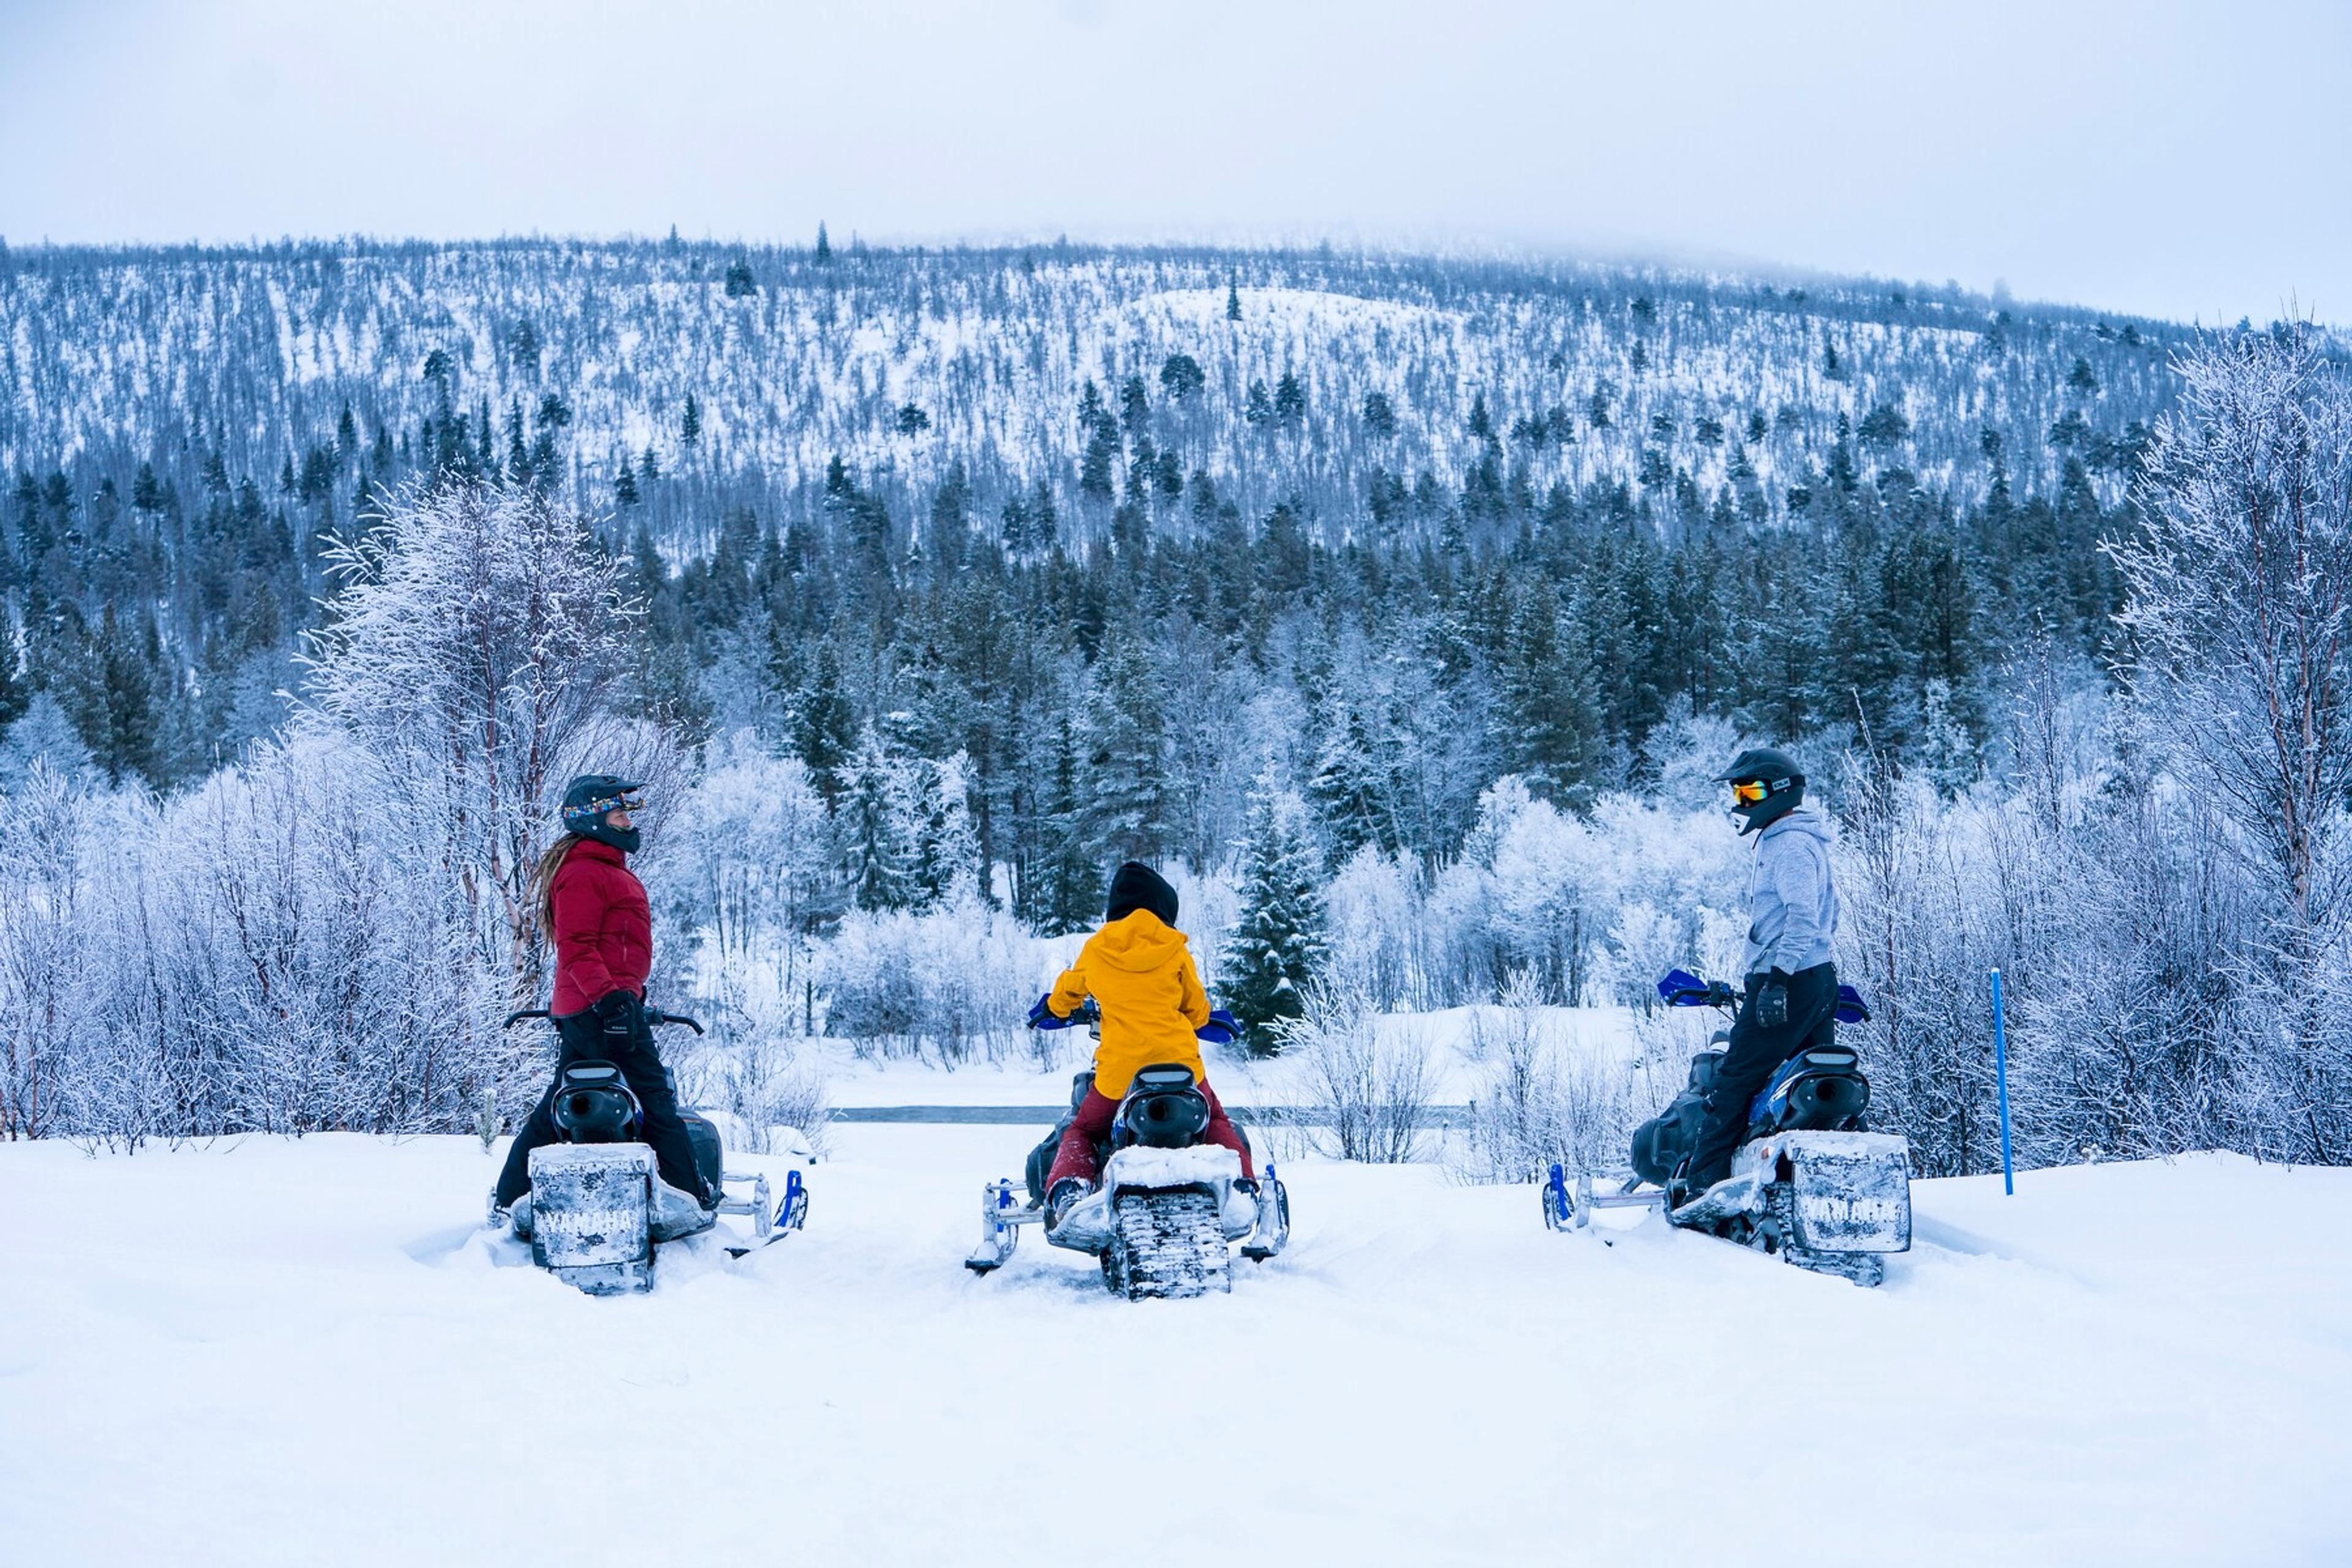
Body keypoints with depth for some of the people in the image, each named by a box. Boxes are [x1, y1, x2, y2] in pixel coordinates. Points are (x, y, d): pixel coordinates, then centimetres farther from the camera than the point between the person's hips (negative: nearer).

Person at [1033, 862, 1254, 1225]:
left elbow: (1068, 991, 24)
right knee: (1216, 1123, 25)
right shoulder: (1174, 950, 2)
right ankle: (1241, 1179, 5)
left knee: (1082, 1132, 18)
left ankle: (1067, 1187, -8)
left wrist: (1052, 1010, 46)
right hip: (1179, 1062, 0)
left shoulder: (1096, 949, 5)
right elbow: (1197, 1011, 11)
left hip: (1118, 1069, 0)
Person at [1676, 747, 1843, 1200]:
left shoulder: (1790, 844, -11)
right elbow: (1826, 916, 27)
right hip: (1819, 978, 11)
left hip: (1789, 982, -11)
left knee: (1734, 1082, -9)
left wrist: (1777, 979, -29)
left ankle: (1702, 1185, -10)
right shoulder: (1781, 840, 20)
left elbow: (1804, 918, -22)